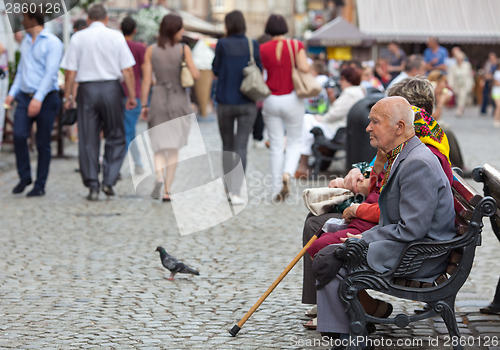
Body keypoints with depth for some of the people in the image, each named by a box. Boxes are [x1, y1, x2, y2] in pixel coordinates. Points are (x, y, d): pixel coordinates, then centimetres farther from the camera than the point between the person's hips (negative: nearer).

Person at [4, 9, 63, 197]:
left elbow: (51, 73, -16)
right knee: (19, 135, -12)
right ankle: (24, 177, 2)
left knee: (43, 143, 0)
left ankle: (40, 186, 8)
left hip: (46, 99, -5)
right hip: (25, 97, 5)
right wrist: (12, 93, 10)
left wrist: (38, 99, -24)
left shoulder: (52, 43, -7)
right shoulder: (26, 42, 16)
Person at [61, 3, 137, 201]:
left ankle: (92, 186, 4)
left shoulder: (78, 38, 2)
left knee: (88, 140, 6)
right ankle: (109, 181, 2)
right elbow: (128, 70, -2)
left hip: (87, 89, 0)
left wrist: (67, 96, 6)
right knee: (115, 137, 12)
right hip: (111, 88, 0)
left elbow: (70, 71, -1)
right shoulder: (116, 37, 1)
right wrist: (132, 96, 3)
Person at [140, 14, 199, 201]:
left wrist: (143, 105, 3)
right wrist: (195, 68, 11)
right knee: (174, 148, 8)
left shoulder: (151, 50, 0)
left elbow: (146, 80, -2)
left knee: (159, 145, 9)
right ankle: (167, 190, 4)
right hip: (179, 100, -1)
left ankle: (159, 177, -20)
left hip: (158, 99, 1)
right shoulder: (184, 49, -6)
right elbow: (195, 75, -12)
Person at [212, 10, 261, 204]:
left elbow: (216, 70, 1)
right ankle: (236, 191, -10)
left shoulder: (222, 44, -7)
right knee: (241, 146, 0)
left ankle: (229, 188, 22)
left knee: (227, 145, 15)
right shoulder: (252, 45, -4)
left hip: (225, 102, 0)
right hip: (247, 103, 0)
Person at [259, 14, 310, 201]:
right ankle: (287, 173, -13)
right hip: (292, 99, -1)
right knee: (294, 141, 14)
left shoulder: (262, 49, -3)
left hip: (271, 100, 1)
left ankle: (277, 189, 7)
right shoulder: (296, 45, -6)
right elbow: (304, 68, -16)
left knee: (276, 146, 7)